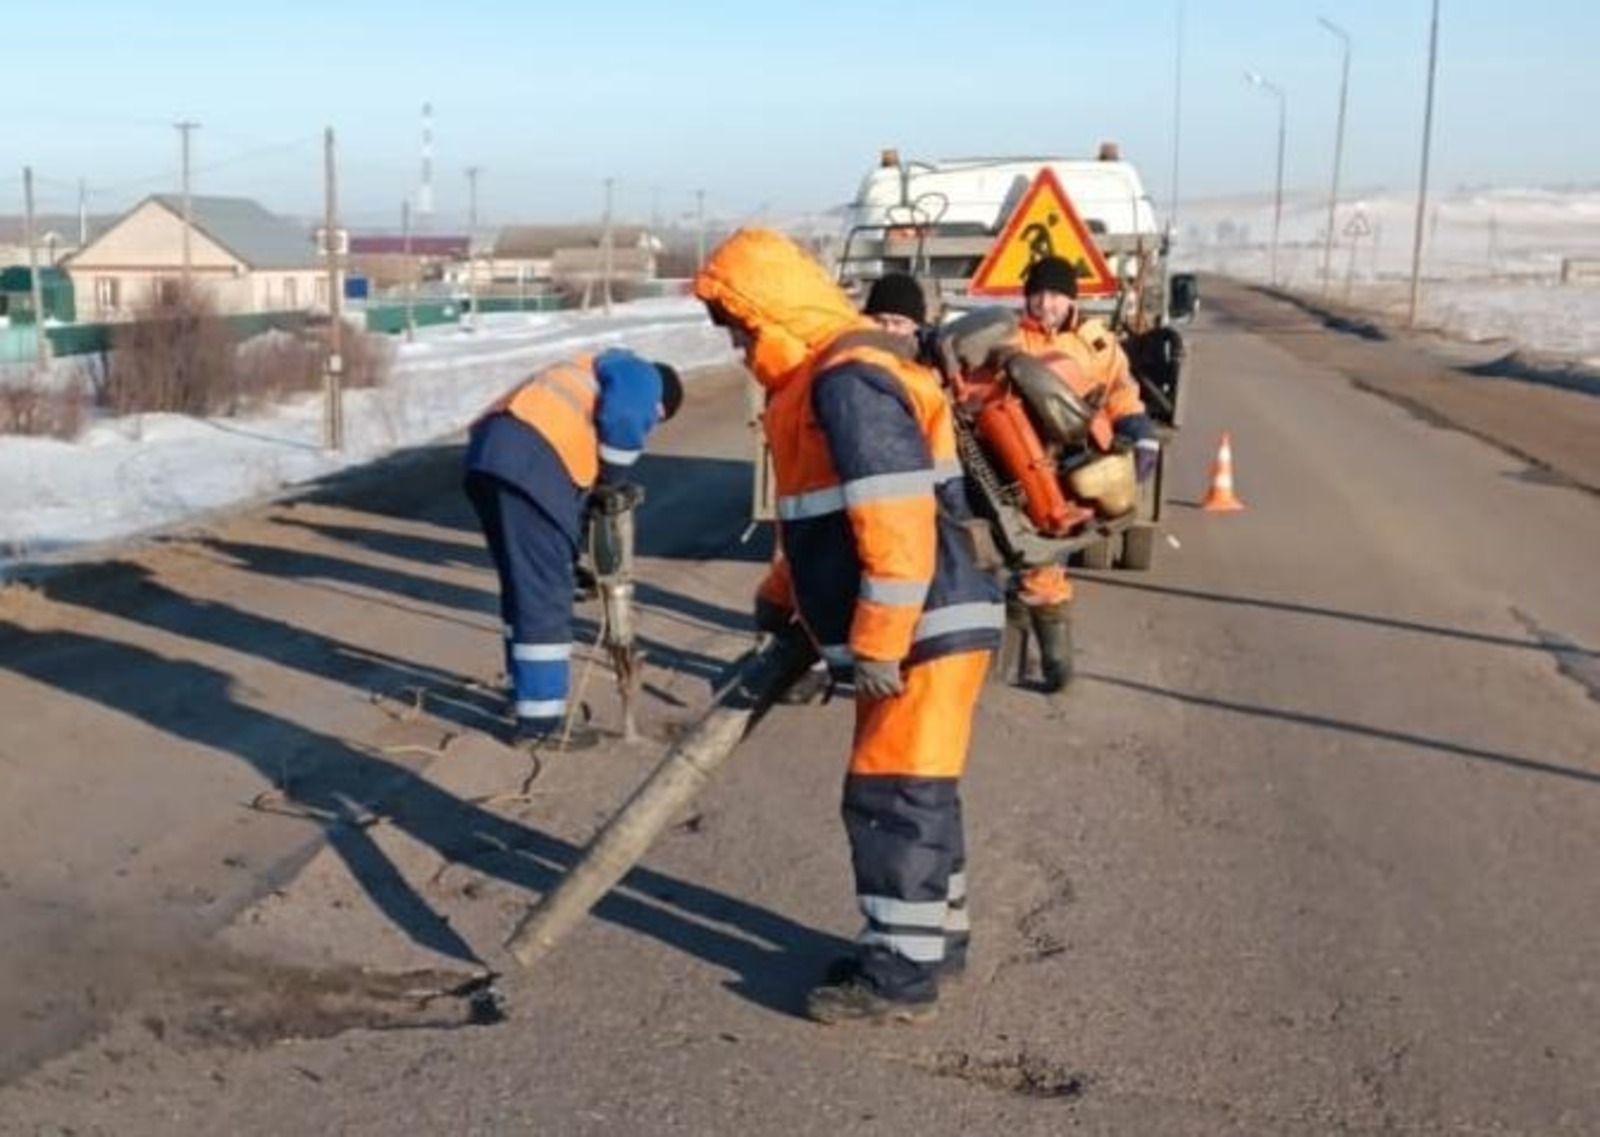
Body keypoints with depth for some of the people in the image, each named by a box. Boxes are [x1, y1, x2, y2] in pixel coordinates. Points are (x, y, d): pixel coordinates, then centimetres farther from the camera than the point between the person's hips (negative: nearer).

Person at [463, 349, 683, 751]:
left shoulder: (596, 374, 38)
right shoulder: (642, 376, 12)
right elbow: (623, 421, -9)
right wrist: (612, 480, 5)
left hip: (491, 454, 9)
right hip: (527, 463, -9)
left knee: (524, 588, 21)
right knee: (545, 595, -4)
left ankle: (531, 691, 35)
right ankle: (540, 720, 1)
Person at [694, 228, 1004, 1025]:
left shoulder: (849, 383, -20)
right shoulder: (827, 378, 14)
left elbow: (897, 523, -26)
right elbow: (826, 514, 25)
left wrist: (876, 646, -23)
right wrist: (781, 595, 26)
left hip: (925, 632, -10)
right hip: (914, 631, 10)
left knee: (891, 799, -3)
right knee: (915, 792, 18)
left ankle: (901, 973, 7)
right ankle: (932, 937, 31)